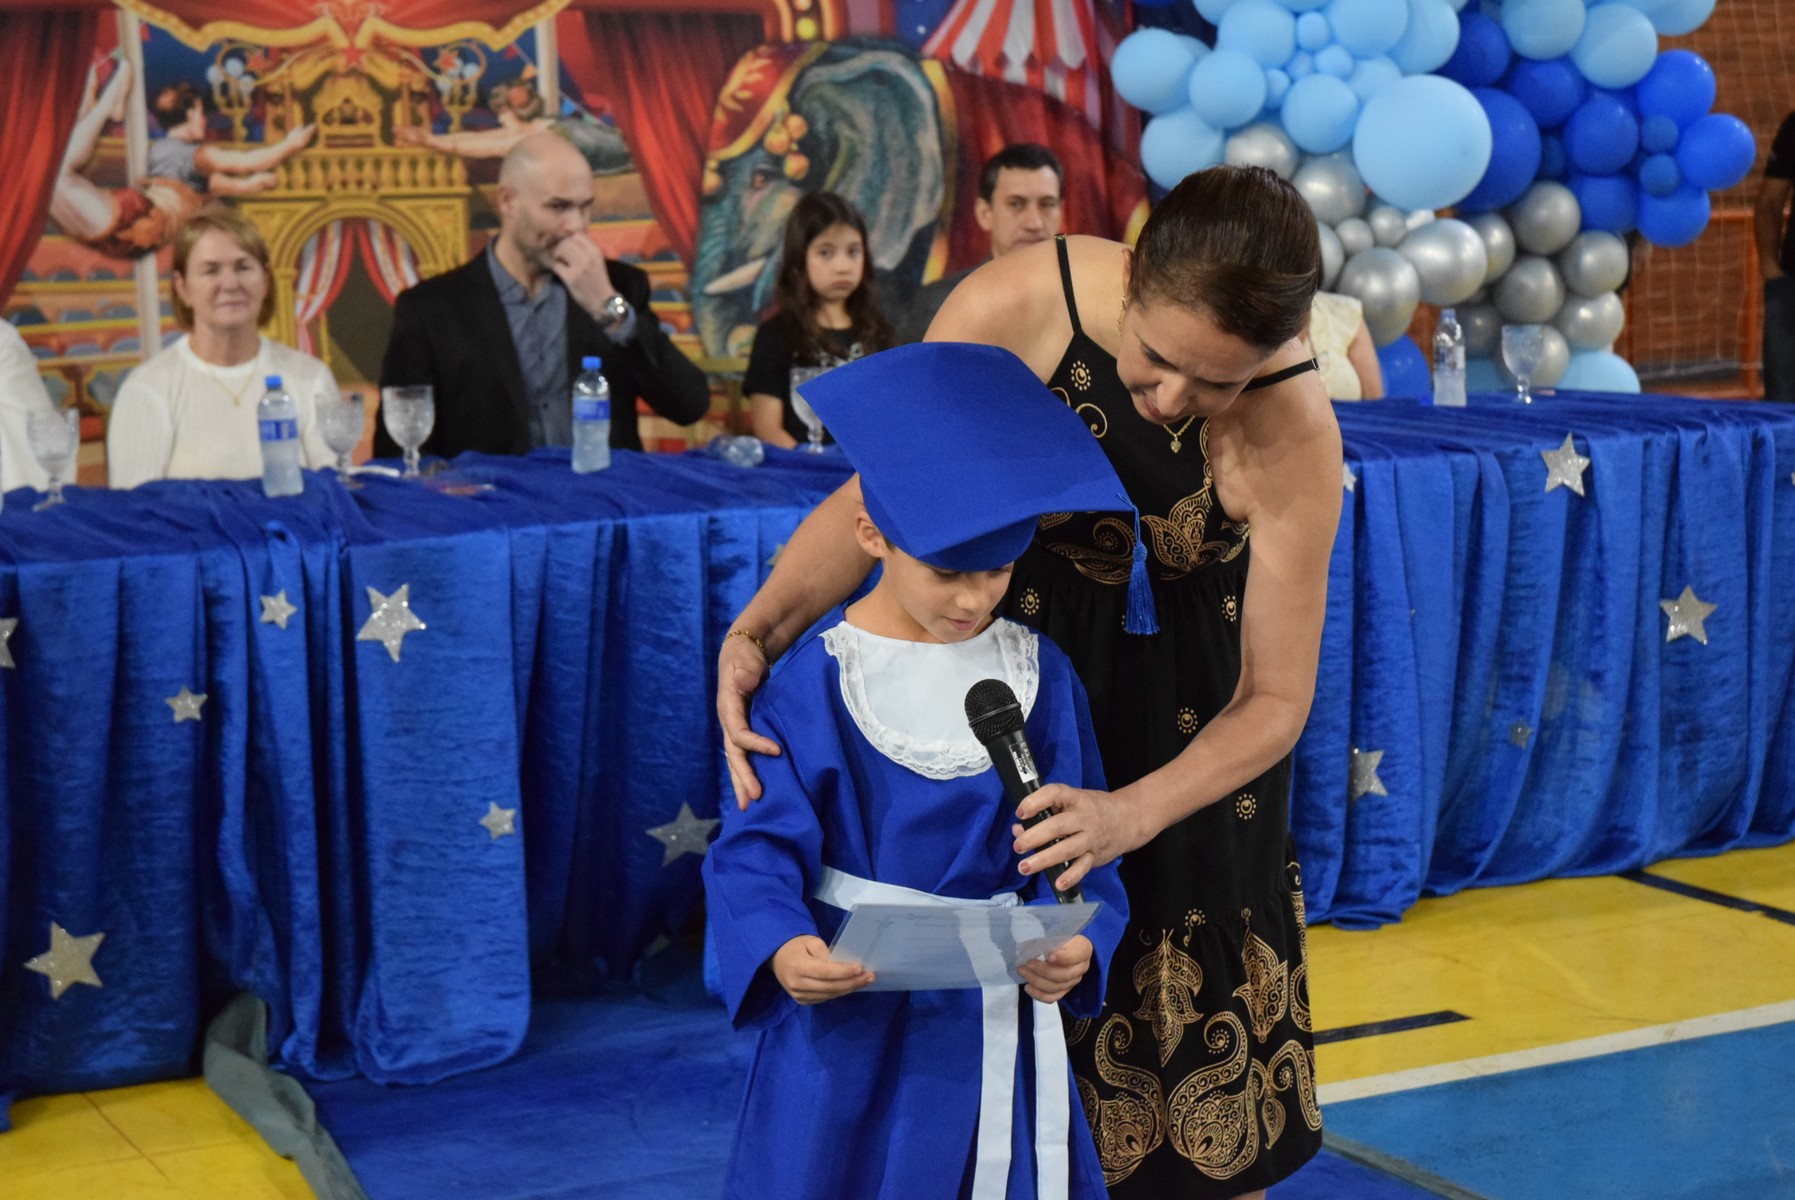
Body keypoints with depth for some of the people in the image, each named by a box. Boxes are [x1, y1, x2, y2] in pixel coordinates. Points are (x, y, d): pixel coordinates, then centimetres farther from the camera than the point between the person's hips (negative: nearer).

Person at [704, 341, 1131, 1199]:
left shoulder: (1040, 679, -2)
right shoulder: (817, 682, -11)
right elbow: (759, 847, -11)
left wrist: (1076, 944, -21)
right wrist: (780, 948, -31)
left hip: (992, 1025, 2)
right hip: (849, 1022, -2)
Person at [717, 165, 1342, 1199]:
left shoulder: (1294, 436, -26)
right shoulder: (1023, 304, -26)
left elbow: (1274, 698, -18)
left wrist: (1132, 814, -33)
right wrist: (758, 633, -30)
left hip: (1187, 738, 0)